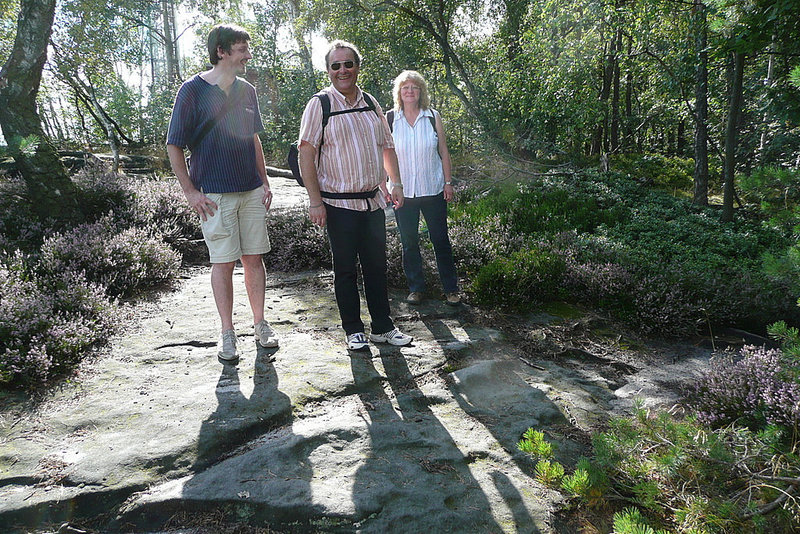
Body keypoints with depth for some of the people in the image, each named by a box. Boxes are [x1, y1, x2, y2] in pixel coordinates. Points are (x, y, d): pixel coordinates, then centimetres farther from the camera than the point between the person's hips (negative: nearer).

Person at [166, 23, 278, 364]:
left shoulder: (246, 91, 10)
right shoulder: (193, 90, -5)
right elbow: (174, 146, -4)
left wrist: (264, 182, 12)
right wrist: (191, 192, -9)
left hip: (251, 191, 4)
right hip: (215, 194, -4)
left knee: (253, 258, 7)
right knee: (223, 262, 1)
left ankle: (260, 323, 19)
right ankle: (227, 333, 12)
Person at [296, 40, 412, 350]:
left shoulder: (370, 103, 12)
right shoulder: (320, 104, -4)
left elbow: (387, 146, 19)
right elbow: (306, 153, -9)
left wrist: (396, 183, 8)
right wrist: (315, 201, -14)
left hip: (374, 201, 5)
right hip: (339, 204, -4)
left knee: (376, 266, 10)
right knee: (345, 269, 5)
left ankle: (382, 327, 22)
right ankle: (353, 329, 18)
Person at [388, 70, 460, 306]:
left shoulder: (433, 117, 2)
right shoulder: (390, 119, 1)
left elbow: (443, 152, 5)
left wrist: (448, 183, 2)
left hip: (433, 189, 0)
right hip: (403, 191, 0)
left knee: (440, 240, 5)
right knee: (409, 242, 8)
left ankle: (451, 288, 17)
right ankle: (416, 288, 22)